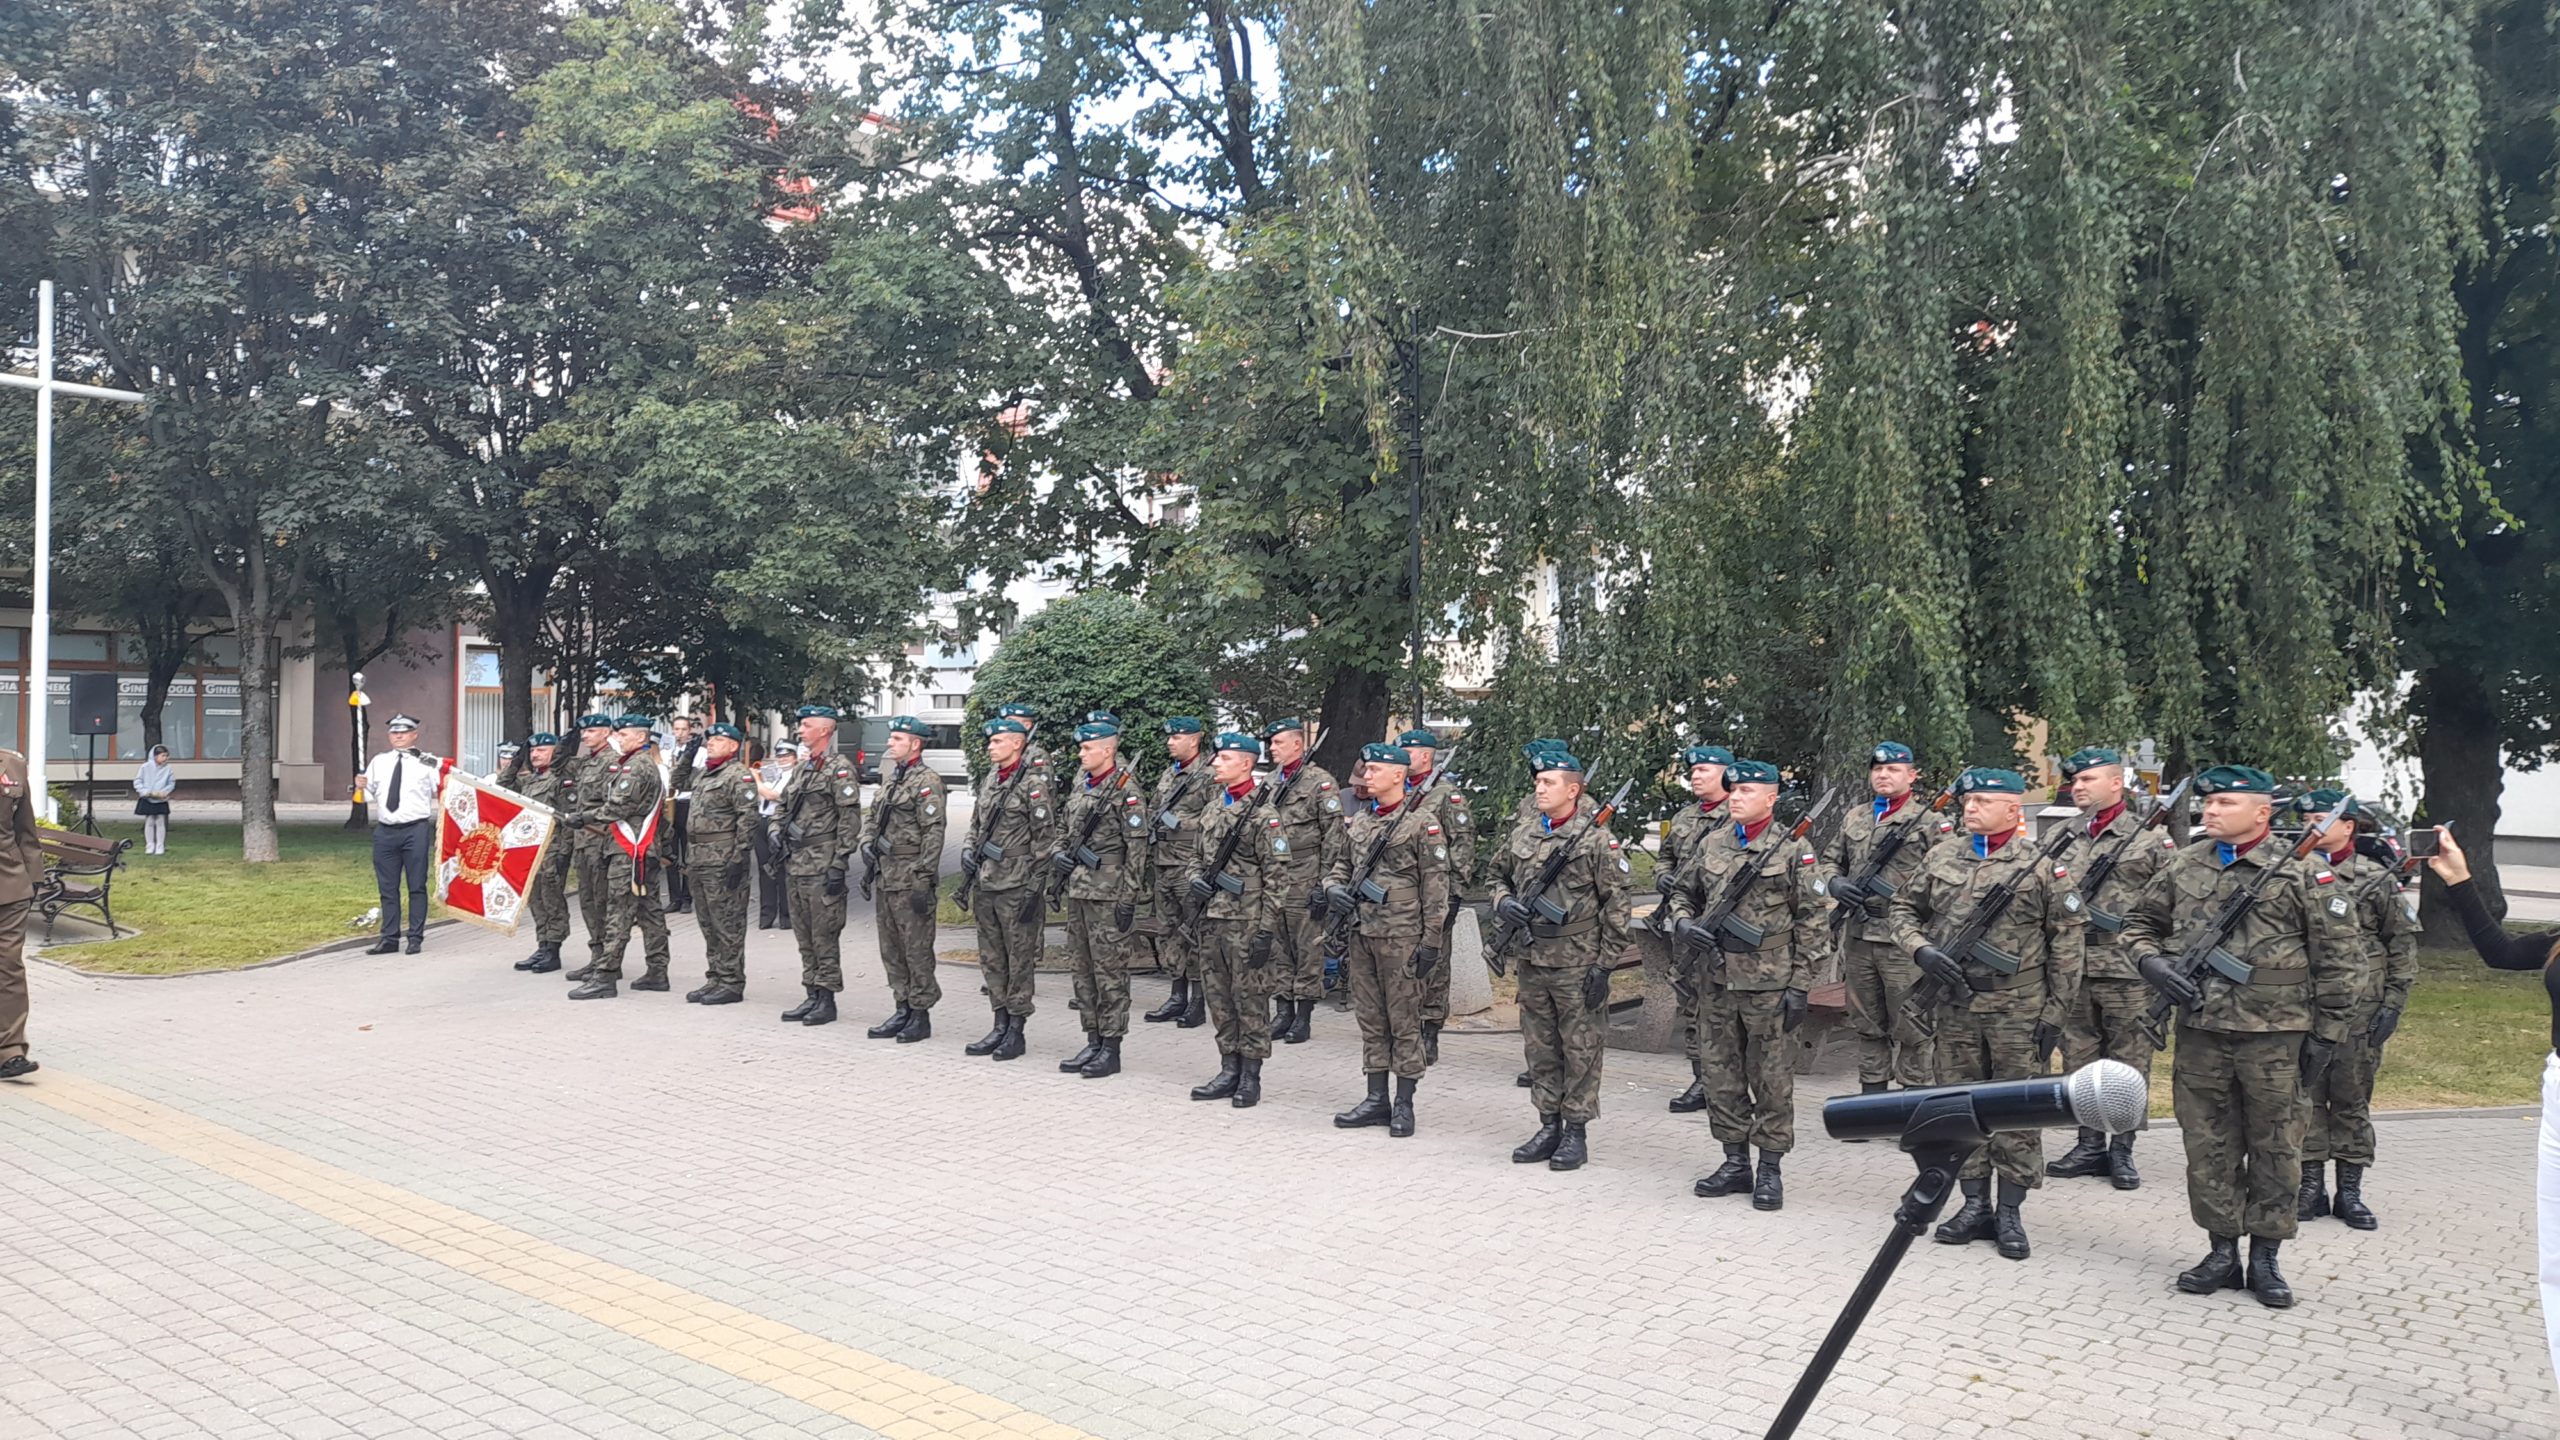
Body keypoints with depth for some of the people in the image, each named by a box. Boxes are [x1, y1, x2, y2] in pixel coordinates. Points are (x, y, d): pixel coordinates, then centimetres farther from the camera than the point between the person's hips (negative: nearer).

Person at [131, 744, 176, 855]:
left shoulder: (168, 769, -3)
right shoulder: (146, 767, -6)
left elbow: (171, 783, 3)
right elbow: (137, 782, -1)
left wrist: (163, 792, -12)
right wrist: (145, 792, -14)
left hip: (161, 801, 0)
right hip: (147, 800, 0)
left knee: (160, 823, 2)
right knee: (149, 822, 5)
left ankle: (160, 847, 9)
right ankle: (150, 846, 14)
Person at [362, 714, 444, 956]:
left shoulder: (427, 763, -1)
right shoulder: (379, 762, 13)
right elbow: (368, 796, 17)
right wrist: (361, 788, -5)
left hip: (415, 830, -4)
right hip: (385, 831, 4)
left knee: (416, 886, 1)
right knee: (387, 888, 8)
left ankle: (416, 938, 8)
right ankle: (389, 938, 15)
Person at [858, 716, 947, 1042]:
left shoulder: (926, 781, -11)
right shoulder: (889, 777, 15)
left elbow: (934, 832, -16)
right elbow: (871, 816, 23)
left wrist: (924, 881, -19)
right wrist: (868, 845, 6)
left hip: (911, 878, -9)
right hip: (887, 877, 9)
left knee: (917, 949, -2)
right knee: (891, 949, 13)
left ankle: (921, 1016, 4)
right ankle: (902, 1010, 22)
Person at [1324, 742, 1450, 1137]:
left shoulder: (1422, 821, -8)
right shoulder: (1360, 818, 12)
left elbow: (1435, 885, -9)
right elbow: (1339, 862, 24)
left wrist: (1431, 940, -12)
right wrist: (1334, 887, 1)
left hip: (1400, 937, -7)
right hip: (1361, 934, 7)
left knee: (1404, 1020, 1)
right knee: (1370, 1018, 11)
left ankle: (1404, 1104, 9)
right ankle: (1377, 1099, 20)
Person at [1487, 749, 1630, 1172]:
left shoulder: (1597, 841, -8)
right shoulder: (1523, 839, 9)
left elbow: (1615, 906, -8)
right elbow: (1498, 876, 25)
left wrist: (1604, 965, -11)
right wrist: (1502, 902, 2)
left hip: (1577, 963, -6)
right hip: (1532, 961, 6)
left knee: (1579, 1050, 3)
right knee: (1540, 1048, 12)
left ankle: (1576, 1132, 11)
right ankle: (1549, 1126, 23)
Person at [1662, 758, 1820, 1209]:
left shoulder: (1792, 849, -4)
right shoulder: (1711, 843, 8)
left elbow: (1810, 920, -4)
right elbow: (1682, 892, 21)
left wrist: (1800, 984, -8)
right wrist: (1682, 922, -2)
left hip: (1768, 982, -5)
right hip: (1716, 978, 5)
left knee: (1771, 1078, 3)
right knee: (1719, 1073, 10)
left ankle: (1770, 1170, 13)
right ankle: (1735, 1162, 22)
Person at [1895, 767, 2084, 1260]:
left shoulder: (2042, 867, -4)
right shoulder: (1940, 859, 7)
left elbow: (2067, 942, -3)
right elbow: (1902, 910, 14)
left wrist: (2056, 1012, -7)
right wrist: (1921, 950, -6)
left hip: (2018, 1010, -4)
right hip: (1955, 1004, 4)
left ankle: (2009, 1213, 14)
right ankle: (1975, 1206, 21)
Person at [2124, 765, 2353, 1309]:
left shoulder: (2301, 875, -3)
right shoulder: (2182, 867, 6)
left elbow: (2333, 960, 0)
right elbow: (2139, 923, 18)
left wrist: (2326, 1033, -3)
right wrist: (2151, 963, -3)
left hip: (2274, 1037, -3)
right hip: (2200, 1032, 3)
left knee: (2274, 1149, 6)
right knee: (2208, 1146, 9)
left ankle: (2266, 1258, 19)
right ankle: (2223, 1250, 21)